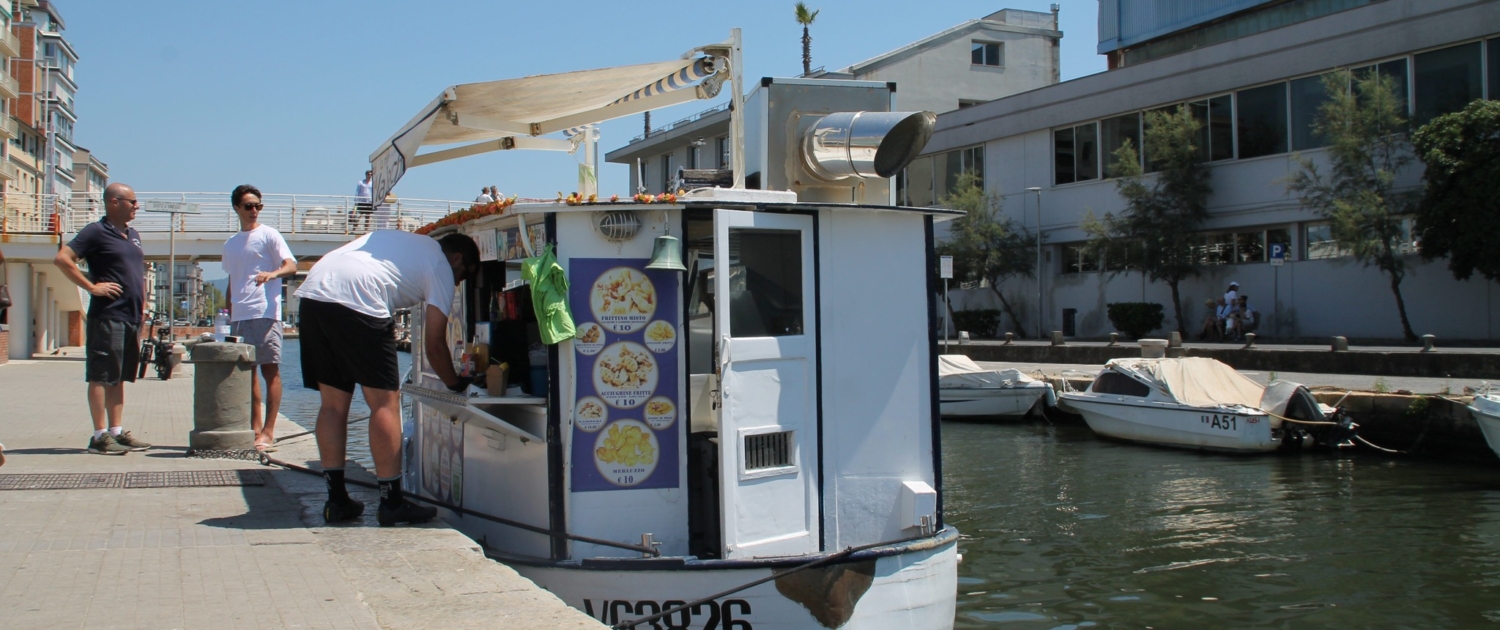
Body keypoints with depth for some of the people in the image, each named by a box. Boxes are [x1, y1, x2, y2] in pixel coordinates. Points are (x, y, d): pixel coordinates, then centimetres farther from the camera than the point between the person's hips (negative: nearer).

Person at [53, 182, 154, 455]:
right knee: (101, 377, -4)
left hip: (132, 318, 8)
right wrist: (91, 286, -15)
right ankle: (100, 436, -2)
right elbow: (62, 259, -14)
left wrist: (143, 305, 17)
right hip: (107, 317, -8)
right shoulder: (96, 232, -6)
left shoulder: (133, 235, 18)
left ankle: (116, 431, 16)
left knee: (119, 377, 11)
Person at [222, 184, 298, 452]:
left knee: (270, 370, -6)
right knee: (246, 372, 8)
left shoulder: (268, 235, 2)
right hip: (239, 316, 7)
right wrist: (230, 317, 18)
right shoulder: (231, 244, 20)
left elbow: (291, 265, -9)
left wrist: (273, 273, -30)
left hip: (264, 313, -7)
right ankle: (254, 428, 14)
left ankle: (268, 432, -7)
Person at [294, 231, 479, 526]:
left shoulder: (399, 239, 34)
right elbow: (434, 345, 8)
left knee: (333, 403, 13)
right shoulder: (441, 268, 12)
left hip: (312, 292, 8)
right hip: (357, 303, -8)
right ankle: (391, 504, 3)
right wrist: (454, 383, 23)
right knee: (385, 402, 1)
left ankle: (336, 501, 16)